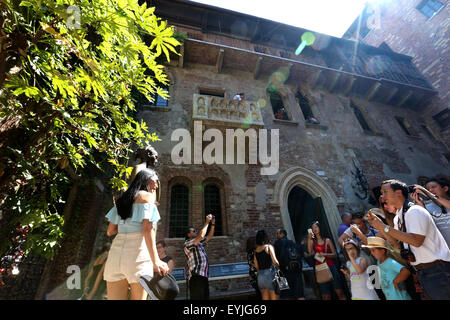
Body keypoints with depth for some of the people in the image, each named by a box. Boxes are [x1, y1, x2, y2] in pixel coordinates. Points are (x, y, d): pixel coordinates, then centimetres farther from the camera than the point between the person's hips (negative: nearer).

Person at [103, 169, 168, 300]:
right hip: (137, 253, -6)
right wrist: (156, 261, -16)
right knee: (139, 297, 6)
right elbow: (147, 228, -14)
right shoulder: (147, 196, -3)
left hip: (117, 250, 7)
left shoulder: (122, 199, 18)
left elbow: (110, 231, 18)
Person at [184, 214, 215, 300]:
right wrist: (207, 222, -11)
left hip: (204, 276, 9)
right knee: (198, 298, -10)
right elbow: (201, 236, -19)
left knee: (205, 297, 8)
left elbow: (210, 236, 24)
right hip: (196, 276, -8)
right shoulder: (187, 243, -4)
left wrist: (213, 223, 12)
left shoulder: (200, 243, 24)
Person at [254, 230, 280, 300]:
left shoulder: (256, 250, 7)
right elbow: (275, 261, -13)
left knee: (265, 298, 15)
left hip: (260, 276, 5)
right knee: (274, 297, 6)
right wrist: (279, 267, 5)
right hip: (270, 275, -5)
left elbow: (256, 266, 9)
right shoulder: (269, 246, -8)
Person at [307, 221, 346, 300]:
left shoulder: (327, 240, 5)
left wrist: (325, 254, -13)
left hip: (331, 267, 0)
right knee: (326, 296, 7)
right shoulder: (313, 241, 6)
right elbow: (310, 252, -11)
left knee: (339, 292, 2)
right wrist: (309, 238, -15)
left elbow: (334, 255, 4)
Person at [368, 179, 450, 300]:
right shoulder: (397, 218, 8)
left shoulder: (414, 211, -20)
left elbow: (416, 241, -30)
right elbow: (397, 243, 9)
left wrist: (386, 228, -29)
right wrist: (380, 226, -3)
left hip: (436, 270, -8)